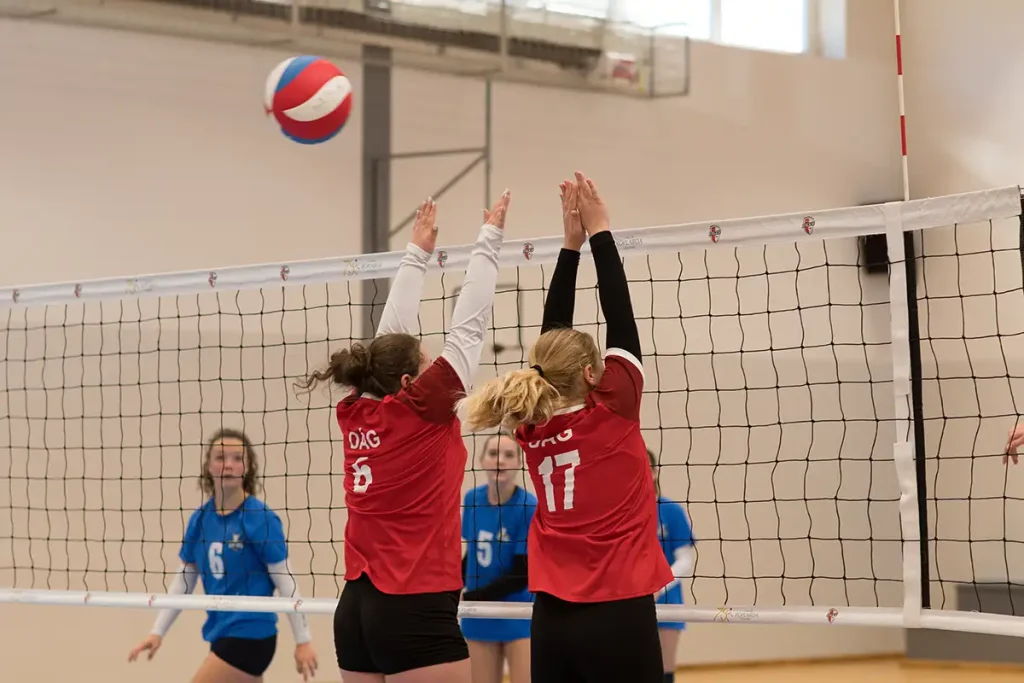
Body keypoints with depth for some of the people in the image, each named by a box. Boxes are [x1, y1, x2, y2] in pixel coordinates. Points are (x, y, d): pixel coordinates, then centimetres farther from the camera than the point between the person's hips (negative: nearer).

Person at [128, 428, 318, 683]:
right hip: (222, 633, 7)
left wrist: (303, 640, -12)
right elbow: (183, 581, 13)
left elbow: (285, 581, -12)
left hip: (249, 635, -7)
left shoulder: (260, 517, -13)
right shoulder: (200, 519, 6)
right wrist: (157, 632, 8)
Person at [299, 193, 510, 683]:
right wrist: (490, 238, 5)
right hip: (417, 610, -8)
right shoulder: (422, 411, -8)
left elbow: (393, 334, 19)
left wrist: (418, 252, 29)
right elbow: (468, 325, -3)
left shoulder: (355, 414, 8)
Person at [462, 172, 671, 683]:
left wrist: (571, 244, 15)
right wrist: (598, 233, 5)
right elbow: (621, 320, -1)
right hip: (618, 614, -6)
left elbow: (552, 340, 13)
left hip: (552, 619, 6)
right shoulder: (611, 413, -7)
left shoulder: (531, 425, 6)